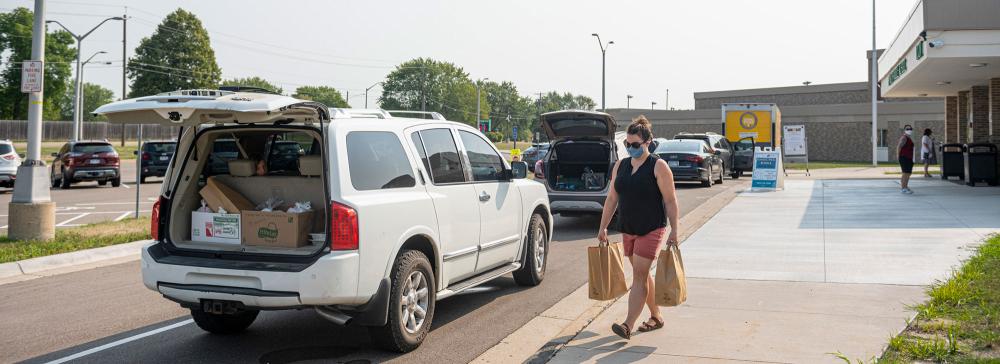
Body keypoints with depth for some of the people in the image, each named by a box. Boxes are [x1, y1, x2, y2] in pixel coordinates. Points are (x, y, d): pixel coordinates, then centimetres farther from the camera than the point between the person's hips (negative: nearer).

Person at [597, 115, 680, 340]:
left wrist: (674, 232, -13)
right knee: (642, 274, 15)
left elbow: (670, 201, -9)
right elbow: (612, 198, 11)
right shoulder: (620, 166, 8)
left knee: (639, 276, -10)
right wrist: (603, 227, 9)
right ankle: (656, 317, 29)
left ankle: (628, 325, -12)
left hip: (651, 230, -6)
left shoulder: (658, 166, -10)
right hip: (628, 230, 7)